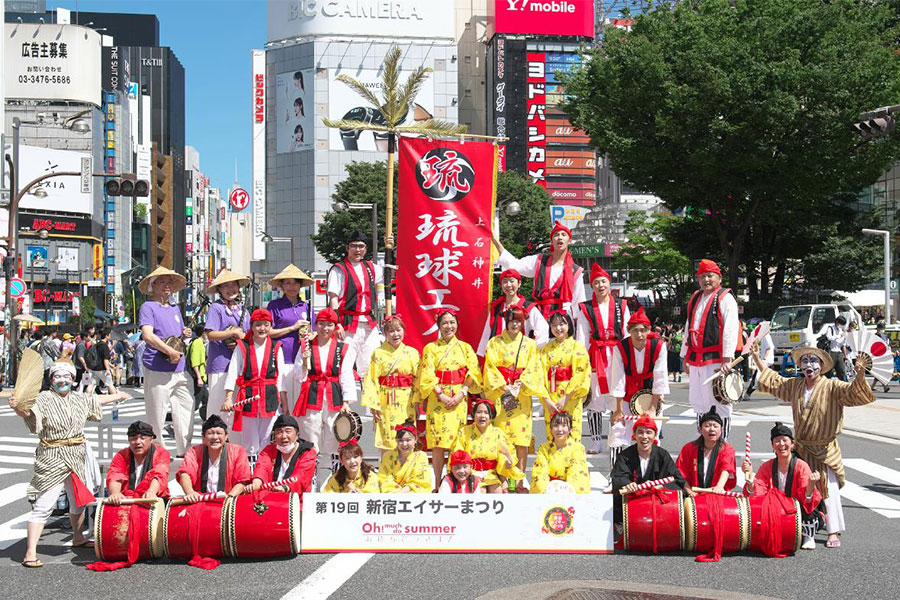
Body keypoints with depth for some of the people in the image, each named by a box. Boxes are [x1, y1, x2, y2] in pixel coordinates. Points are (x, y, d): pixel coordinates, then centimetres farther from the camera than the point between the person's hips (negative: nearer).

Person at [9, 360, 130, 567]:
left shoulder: (79, 399, 10)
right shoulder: (45, 399, -12)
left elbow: (96, 400, 30)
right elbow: (30, 412, -30)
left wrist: (117, 396, 46)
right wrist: (17, 407, -53)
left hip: (77, 457, 8)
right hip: (52, 459, -7)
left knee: (78, 500, 22)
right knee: (43, 505, -13)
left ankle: (78, 538, 44)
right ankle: (30, 552, -12)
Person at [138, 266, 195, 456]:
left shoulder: (175, 309, 20)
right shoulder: (148, 307, -2)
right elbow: (148, 335, -15)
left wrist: (185, 334, 6)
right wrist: (171, 351, -19)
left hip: (179, 369, 7)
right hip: (157, 369, -7)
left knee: (186, 409, 5)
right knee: (156, 415, -2)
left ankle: (185, 451, 14)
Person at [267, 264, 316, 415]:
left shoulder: (306, 306, 16)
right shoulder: (274, 305, 6)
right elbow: (267, 332, -2)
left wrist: (309, 336, -1)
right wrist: (292, 328, -5)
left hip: (302, 361, 3)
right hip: (281, 359, -3)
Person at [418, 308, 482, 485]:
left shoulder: (465, 348, 12)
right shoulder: (430, 348, 6)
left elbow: (473, 373, 5)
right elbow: (427, 377, -1)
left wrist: (461, 394, -9)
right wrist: (442, 396, -12)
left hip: (459, 399, 2)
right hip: (437, 399, -2)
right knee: (438, 444, -7)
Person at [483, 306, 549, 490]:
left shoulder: (530, 344, 12)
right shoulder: (495, 343, 8)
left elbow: (532, 369, 4)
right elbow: (491, 367, 0)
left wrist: (518, 386, -10)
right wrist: (505, 387, -11)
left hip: (522, 394, 1)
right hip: (500, 393, -1)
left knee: (522, 440, -3)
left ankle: (520, 481, 2)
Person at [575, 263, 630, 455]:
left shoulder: (621, 306, 11)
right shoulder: (585, 309, 8)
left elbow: (627, 335, 10)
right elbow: (582, 338, 5)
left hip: (617, 356, 0)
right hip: (595, 358, 0)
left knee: (616, 402, -3)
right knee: (595, 401, 1)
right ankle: (595, 443, 7)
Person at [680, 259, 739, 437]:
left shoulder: (725, 298, -4)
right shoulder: (695, 298, 19)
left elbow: (730, 330, -13)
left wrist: (727, 359, -20)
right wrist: (685, 357, 22)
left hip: (715, 360, -8)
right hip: (695, 359, 8)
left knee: (718, 404, -6)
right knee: (698, 403, 12)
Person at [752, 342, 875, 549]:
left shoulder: (832, 387, -10)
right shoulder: (794, 385, 6)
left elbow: (853, 392, -24)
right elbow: (773, 380, 19)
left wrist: (860, 376, -44)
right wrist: (757, 358, 18)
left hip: (825, 450, -5)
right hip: (801, 447, 5)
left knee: (829, 490, -6)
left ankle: (833, 532, -2)